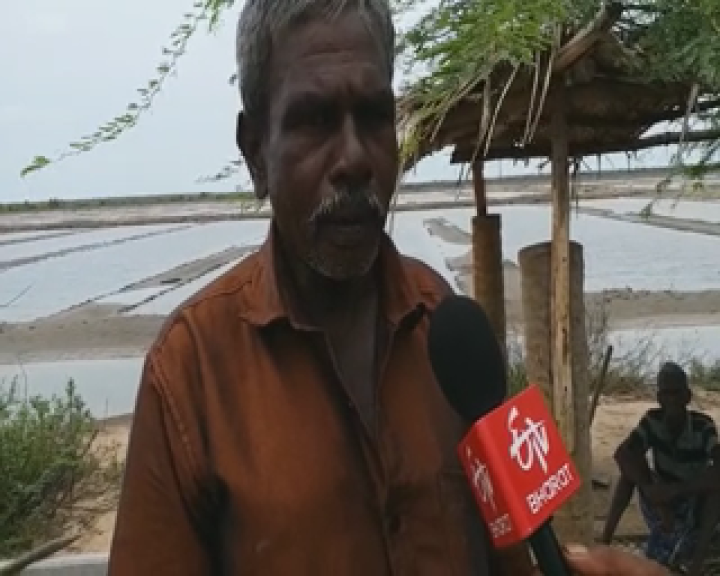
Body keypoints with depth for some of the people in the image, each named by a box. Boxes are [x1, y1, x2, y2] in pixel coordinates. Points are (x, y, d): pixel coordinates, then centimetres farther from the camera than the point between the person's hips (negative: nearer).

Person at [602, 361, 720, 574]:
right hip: (660, 502, 3)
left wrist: (675, 490, -42)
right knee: (630, 465, -19)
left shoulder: (703, 426, -20)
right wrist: (654, 495, -34)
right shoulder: (652, 420, -12)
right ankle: (604, 542, -22)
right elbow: (622, 453, -25)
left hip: (695, 511, -2)